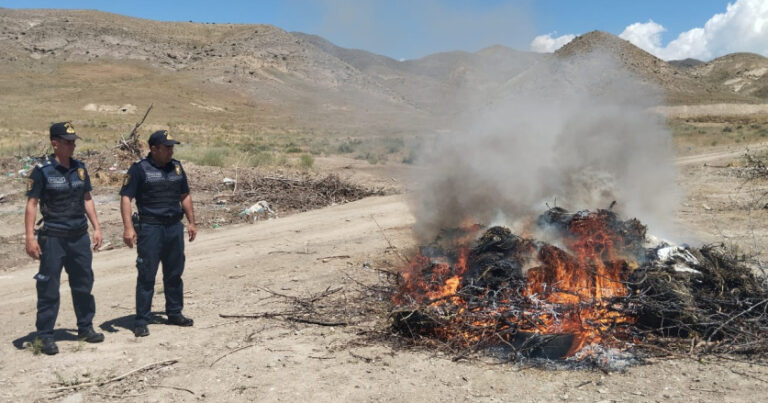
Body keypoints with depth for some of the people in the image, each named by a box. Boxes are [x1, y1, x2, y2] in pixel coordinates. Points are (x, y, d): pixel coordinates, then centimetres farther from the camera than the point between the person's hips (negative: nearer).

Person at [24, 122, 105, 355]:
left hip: (80, 236, 5)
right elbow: (31, 204, -9)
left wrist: (96, 227, 10)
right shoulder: (42, 170, -8)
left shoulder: (79, 168, 8)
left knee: (83, 284, 13)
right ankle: (45, 336, 12)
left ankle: (85, 328, 26)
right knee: (48, 289, 2)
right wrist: (30, 237, -15)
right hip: (53, 238, -5)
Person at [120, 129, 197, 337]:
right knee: (147, 275, -2)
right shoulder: (139, 169, -6)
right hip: (150, 228, -5)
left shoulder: (176, 167, 11)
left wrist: (191, 222, 16)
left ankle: (175, 313, 27)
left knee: (174, 273, 13)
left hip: (175, 227, 5)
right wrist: (128, 227, -20)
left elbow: (185, 196, 19)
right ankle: (141, 321, 6)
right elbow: (126, 197, -10)